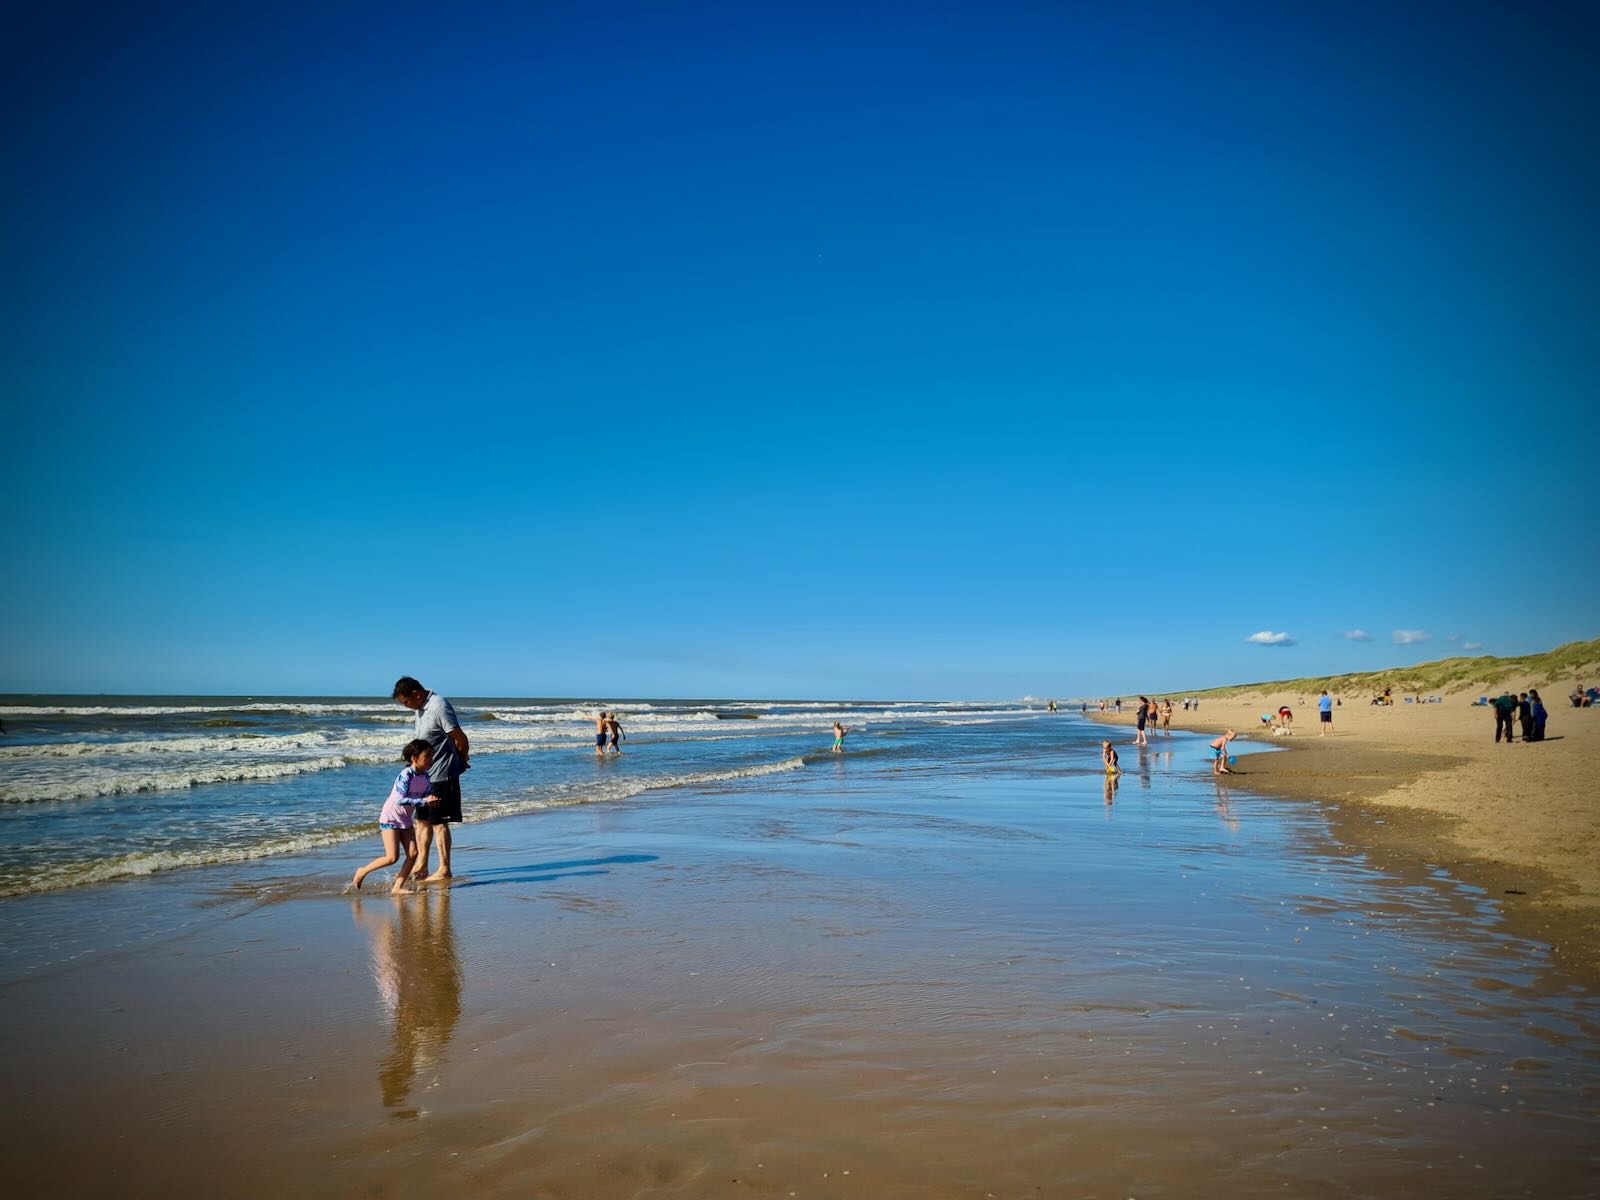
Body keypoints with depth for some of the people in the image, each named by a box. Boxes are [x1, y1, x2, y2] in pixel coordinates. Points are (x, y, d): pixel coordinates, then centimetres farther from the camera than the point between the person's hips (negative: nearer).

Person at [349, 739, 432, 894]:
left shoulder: (426, 777, -1)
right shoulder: (405, 775, -24)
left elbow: (425, 797, 9)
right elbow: (400, 799, -32)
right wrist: (423, 800, -34)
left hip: (405, 820, 7)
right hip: (390, 818, -7)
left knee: (413, 853, -4)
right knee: (392, 857, -11)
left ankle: (397, 887, 4)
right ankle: (361, 872, 10)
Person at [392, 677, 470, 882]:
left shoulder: (439, 707, -21)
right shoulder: (421, 708, 9)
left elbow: (460, 738, -18)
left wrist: (462, 761, -4)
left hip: (442, 774, -9)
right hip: (426, 774, 9)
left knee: (438, 822, -3)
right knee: (423, 820, 14)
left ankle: (444, 870, 5)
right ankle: (421, 867, 22)